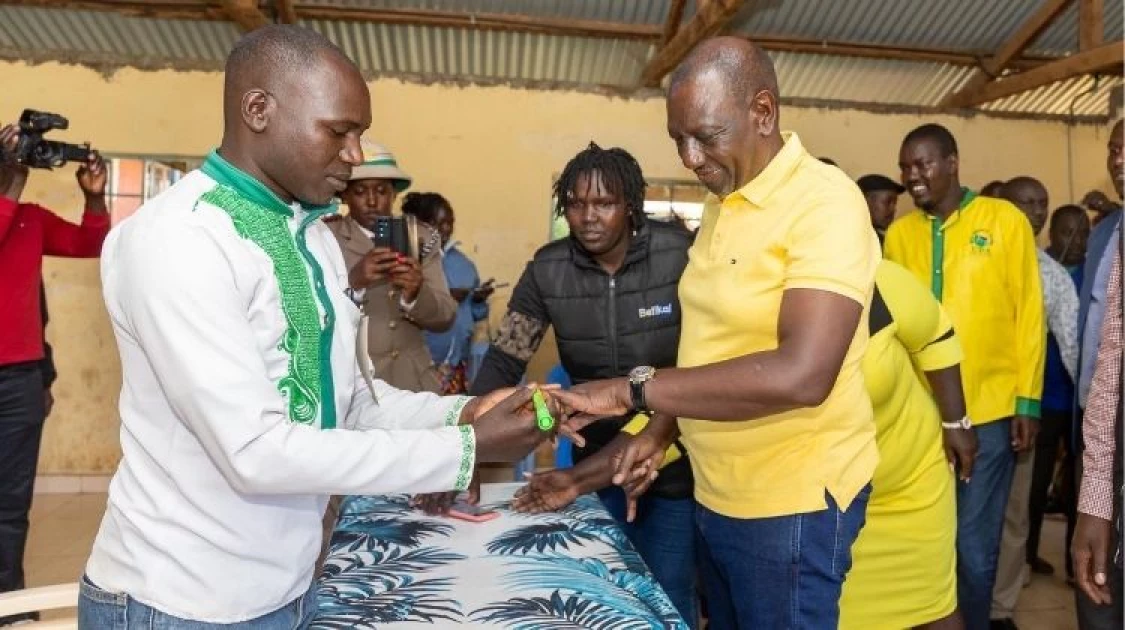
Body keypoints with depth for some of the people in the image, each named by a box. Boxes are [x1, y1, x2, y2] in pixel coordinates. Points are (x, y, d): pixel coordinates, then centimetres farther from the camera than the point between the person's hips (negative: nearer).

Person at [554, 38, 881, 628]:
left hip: (792, 503, -7)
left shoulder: (825, 202, -19)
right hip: (716, 494, 7)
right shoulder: (719, 204, 6)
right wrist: (660, 429, 4)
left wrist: (634, 389, -27)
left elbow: (802, 374, -30)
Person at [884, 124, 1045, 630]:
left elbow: (1029, 313, -1)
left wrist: (1028, 400, -5)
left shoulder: (1005, 220, -1)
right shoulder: (898, 233, 6)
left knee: (973, 544, 5)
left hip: (988, 410, -2)